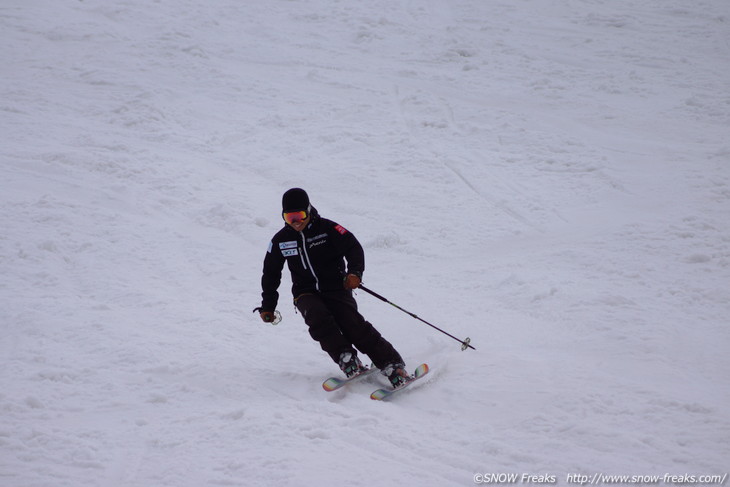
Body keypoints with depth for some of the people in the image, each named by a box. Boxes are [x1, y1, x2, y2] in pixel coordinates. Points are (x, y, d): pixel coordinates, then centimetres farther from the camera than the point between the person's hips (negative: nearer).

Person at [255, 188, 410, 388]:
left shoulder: (327, 228, -5)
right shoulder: (280, 240, 6)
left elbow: (353, 247, -11)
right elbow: (271, 273, 16)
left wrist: (355, 272, -30)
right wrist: (268, 306, 16)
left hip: (336, 288, -2)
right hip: (306, 294, 3)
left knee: (353, 325, -23)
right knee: (317, 317, -32)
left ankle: (392, 365, -20)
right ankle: (347, 360, -33)